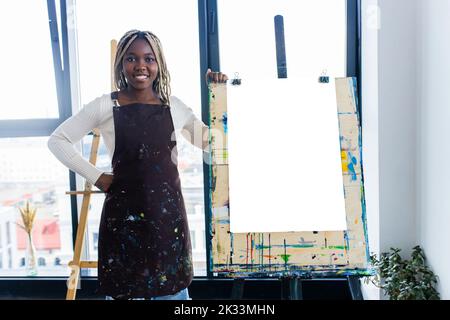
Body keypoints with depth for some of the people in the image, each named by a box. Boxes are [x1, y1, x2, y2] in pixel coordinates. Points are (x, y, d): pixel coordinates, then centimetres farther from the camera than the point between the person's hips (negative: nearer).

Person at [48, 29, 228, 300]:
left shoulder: (174, 106, 5)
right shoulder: (105, 106, -2)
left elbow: (208, 140, 16)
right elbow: (58, 140, 4)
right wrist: (96, 176, -2)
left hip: (168, 212, 2)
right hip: (124, 214, -2)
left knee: (174, 288, 10)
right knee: (124, 289, 6)